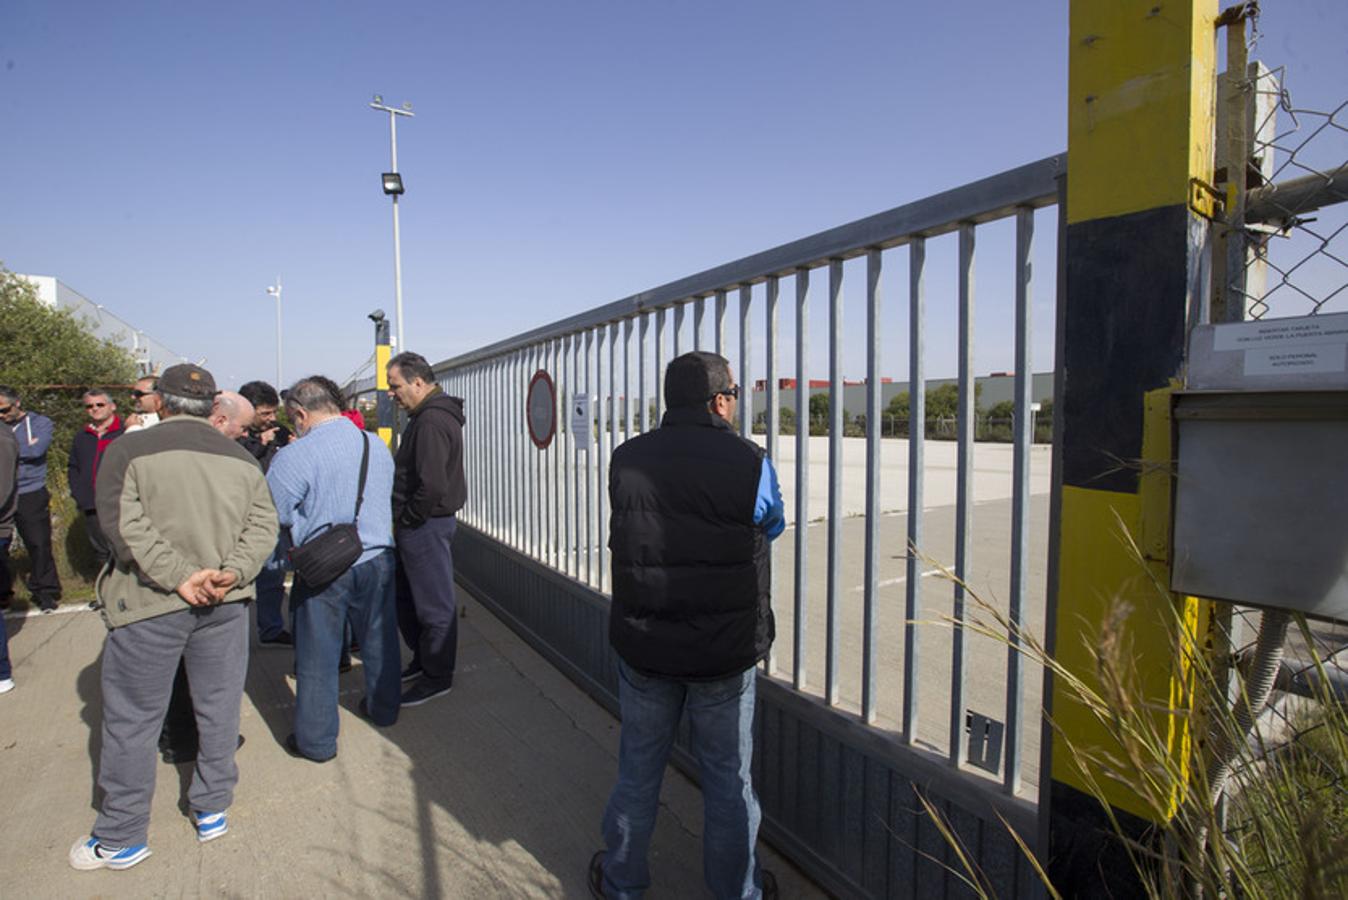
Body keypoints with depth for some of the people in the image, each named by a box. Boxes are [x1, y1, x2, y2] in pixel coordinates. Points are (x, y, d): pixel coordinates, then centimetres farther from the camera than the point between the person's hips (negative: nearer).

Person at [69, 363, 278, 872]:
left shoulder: (129, 450, -6)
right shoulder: (240, 458, 5)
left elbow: (124, 525, -16)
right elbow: (263, 524, -3)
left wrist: (180, 576, -17)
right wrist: (233, 573, -11)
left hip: (149, 604, -3)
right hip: (225, 602, 4)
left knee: (132, 720, 10)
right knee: (218, 709, 15)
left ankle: (120, 839, 23)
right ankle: (212, 811, 29)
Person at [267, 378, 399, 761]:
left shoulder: (295, 456, -16)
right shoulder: (378, 447, 2)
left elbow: (271, 512, -13)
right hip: (376, 559, 5)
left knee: (317, 657, 10)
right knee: (378, 641, 21)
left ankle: (316, 740, 24)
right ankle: (383, 708, 40)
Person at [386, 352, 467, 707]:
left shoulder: (432, 421, -20)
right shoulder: (426, 416, 13)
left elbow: (431, 485, -27)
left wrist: (405, 520, -14)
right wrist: (403, 520, 14)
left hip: (426, 525, -11)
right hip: (418, 523, 11)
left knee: (433, 603, 3)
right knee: (406, 597, 21)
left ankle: (437, 677, 18)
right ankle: (422, 660, 37)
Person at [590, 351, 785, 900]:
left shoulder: (626, 459, -7)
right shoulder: (749, 464, -15)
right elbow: (772, 526, 4)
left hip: (641, 646, 3)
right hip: (724, 652, -2)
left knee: (637, 768, 21)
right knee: (729, 777, 17)